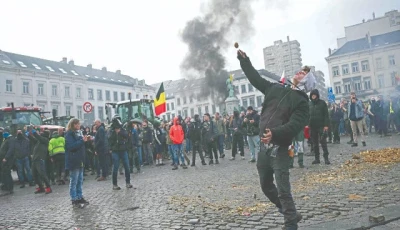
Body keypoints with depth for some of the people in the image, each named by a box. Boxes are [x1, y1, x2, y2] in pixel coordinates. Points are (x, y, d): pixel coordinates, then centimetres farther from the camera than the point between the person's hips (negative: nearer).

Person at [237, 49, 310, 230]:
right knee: (266, 186, 17)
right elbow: (256, 79, 22)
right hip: (264, 146, 7)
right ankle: (291, 214, 36)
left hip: (280, 149, -7)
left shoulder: (301, 101, -6)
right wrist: (244, 60, 23)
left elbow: (295, 125, -20)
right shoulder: (275, 89, 13)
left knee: (283, 190, -5)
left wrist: (275, 133, -35)